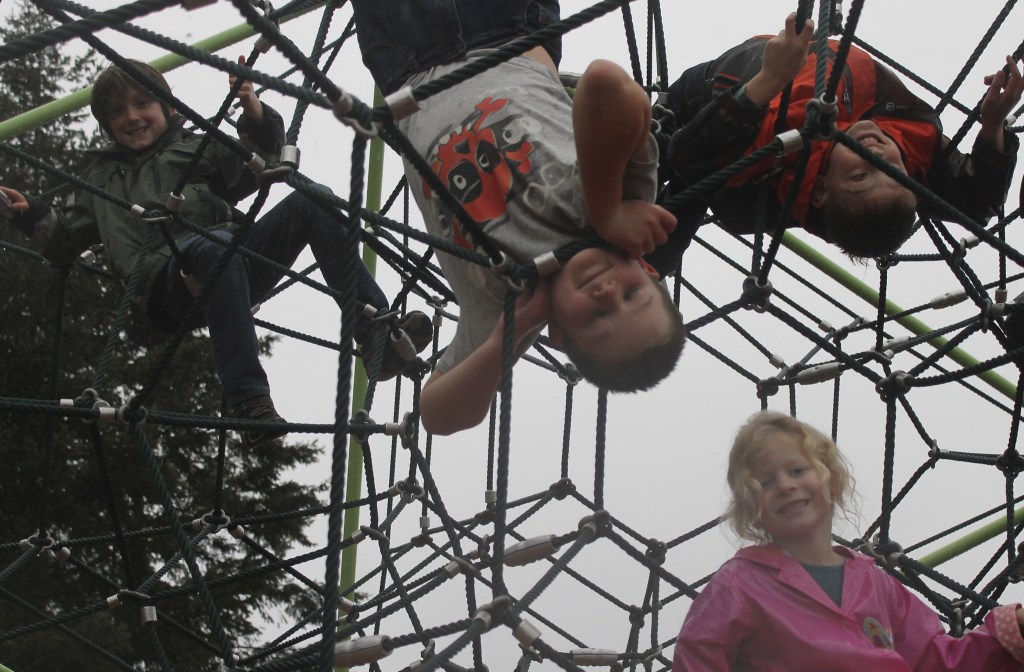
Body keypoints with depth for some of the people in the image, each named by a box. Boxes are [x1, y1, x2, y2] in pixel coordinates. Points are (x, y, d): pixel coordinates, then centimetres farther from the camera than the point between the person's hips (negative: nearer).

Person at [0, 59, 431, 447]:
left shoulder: (198, 148, 29)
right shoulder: (101, 179, 33)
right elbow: (65, 242, 32)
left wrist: (258, 120, -8)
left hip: (237, 268, 2)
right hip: (168, 285, -2)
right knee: (214, 245, -40)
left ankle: (378, 335, -30)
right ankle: (248, 400, -51)